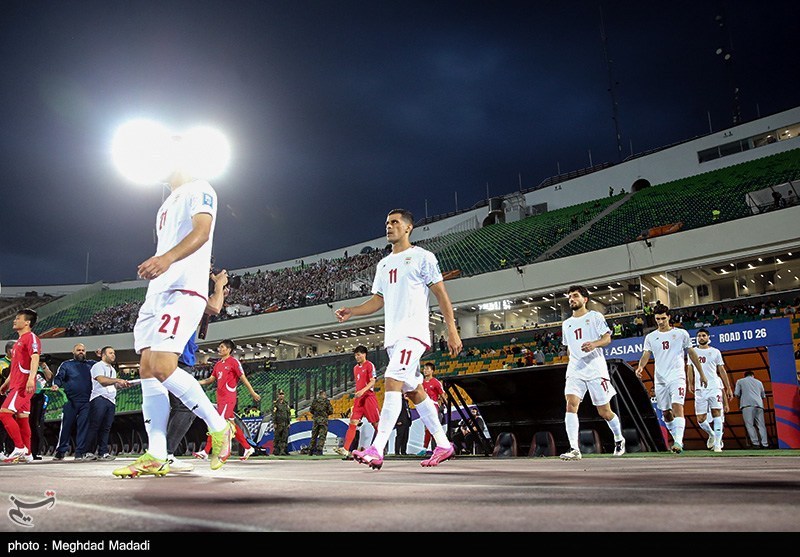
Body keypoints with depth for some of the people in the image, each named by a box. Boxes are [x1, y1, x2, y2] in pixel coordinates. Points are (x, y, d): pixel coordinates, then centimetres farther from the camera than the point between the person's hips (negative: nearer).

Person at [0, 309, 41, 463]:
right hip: (17, 384, 10)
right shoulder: (20, 340, 23)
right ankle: (26, 454, 11)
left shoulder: (31, 337, -7)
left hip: (23, 385, -10)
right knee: (21, 418, 9)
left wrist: (31, 378, -35)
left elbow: (35, 357, -23)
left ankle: (20, 448, -10)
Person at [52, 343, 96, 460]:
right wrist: (56, 385, -19)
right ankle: (60, 452, 7)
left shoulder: (91, 364, 18)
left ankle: (79, 453, 4)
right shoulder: (66, 365, 12)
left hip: (86, 402, 2)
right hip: (70, 401, -2)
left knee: (84, 426, -1)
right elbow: (58, 378, 2)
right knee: (66, 426, -3)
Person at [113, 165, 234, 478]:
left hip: (184, 290, -10)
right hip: (158, 292, 10)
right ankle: (155, 457, 3)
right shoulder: (167, 205, 30)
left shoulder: (199, 190, 1)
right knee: (147, 369, 1)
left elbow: (202, 232, -17)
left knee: (162, 367, -21)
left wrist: (167, 258, -34)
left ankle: (219, 428, -5)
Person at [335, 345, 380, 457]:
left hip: (369, 397, -7)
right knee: (352, 422, -5)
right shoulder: (355, 368, 18)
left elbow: (372, 381, -13)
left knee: (376, 423, -1)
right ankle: (346, 449, -12)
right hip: (358, 399, 7)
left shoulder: (369, 365, -4)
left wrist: (363, 391, -25)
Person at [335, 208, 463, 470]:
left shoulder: (422, 257, -1)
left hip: (413, 332, -8)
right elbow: (378, 300, 23)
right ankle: (443, 445, 21)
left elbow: (441, 294, -4)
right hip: (392, 335, 8)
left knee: (392, 382, -21)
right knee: (414, 391, 11)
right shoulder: (383, 264, 20)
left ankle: (376, 450, -24)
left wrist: (452, 330, -11)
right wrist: (351, 311, 7)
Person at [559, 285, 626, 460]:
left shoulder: (595, 316, 4)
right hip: (575, 370, 4)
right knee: (571, 405, -18)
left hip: (596, 369, -3)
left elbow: (607, 338, -5)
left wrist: (594, 344, -23)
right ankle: (574, 449, -22)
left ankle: (619, 439, 32)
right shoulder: (566, 324, 19)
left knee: (604, 412, 4)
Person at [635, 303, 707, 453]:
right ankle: (677, 440, 25)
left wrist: (702, 374, 13)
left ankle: (678, 442, -27)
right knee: (666, 414, 9)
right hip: (660, 380, 3)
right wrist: (640, 367, -22)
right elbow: (646, 355, 0)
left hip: (677, 377, -3)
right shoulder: (650, 337, 10)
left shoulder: (681, 333, 5)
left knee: (677, 407, -20)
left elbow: (692, 354, 11)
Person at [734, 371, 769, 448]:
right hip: (759, 404, 3)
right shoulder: (759, 382, 27)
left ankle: (755, 443, -17)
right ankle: (765, 444, -7)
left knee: (749, 425, -8)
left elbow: (736, 394, 9)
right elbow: (763, 396, 29)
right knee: (761, 425, 2)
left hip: (747, 404, -3)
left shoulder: (740, 381, 18)